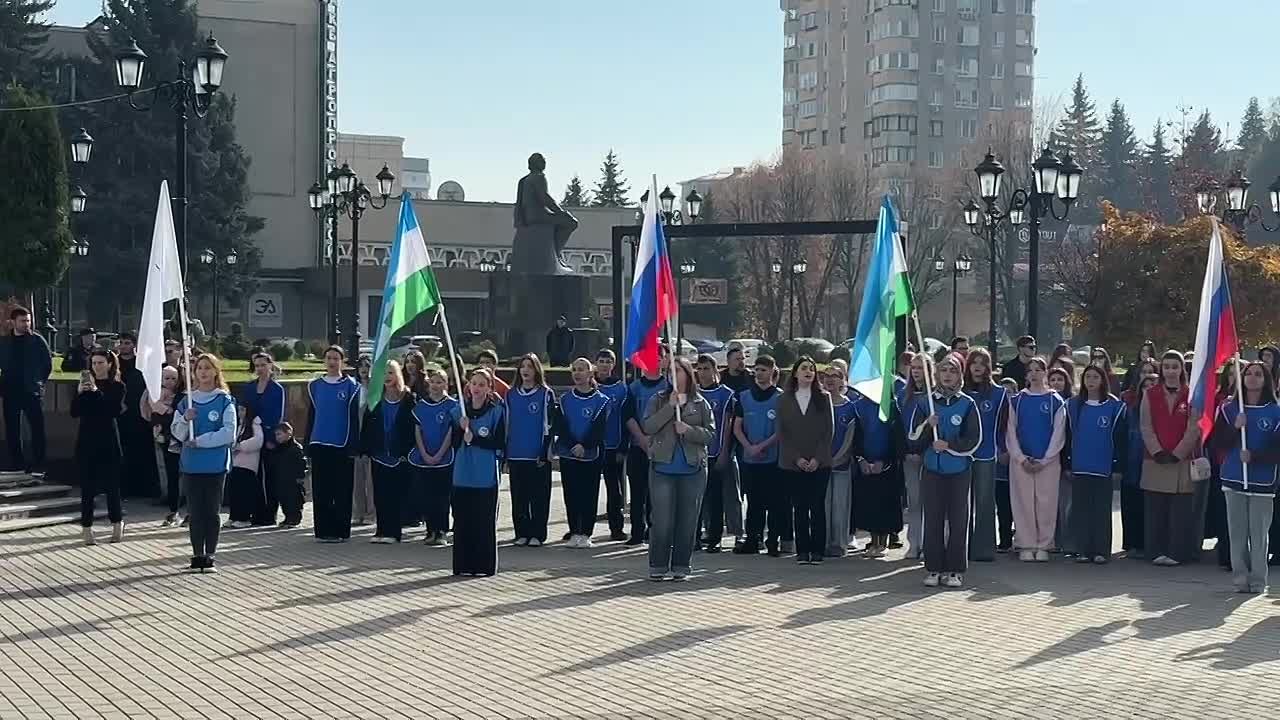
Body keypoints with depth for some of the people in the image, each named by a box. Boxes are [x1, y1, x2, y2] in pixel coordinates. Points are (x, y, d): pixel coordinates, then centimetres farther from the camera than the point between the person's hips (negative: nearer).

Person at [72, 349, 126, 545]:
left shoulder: (116, 387, 0)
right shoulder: (85, 384, 8)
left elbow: (115, 411, -15)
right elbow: (74, 412, 1)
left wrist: (96, 391, -21)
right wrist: (79, 392, -14)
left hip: (108, 441, -2)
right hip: (87, 440, 2)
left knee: (112, 484, 2)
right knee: (87, 486, 0)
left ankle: (117, 524, 17)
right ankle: (87, 529, 3)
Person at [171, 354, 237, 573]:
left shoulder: (224, 401, -2)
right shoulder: (187, 401, 7)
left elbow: (229, 433, -11)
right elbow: (178, 434, 6)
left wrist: (199, 441, -11)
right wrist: (186, 419, -14)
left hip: (216, 464, -3)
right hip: (192, 464, 3)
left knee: (212, 511, 0)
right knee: (195, 511, 4)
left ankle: (209, 557, 4)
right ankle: (197, 556, 10)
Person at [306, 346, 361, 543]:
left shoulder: (351, 386, 1)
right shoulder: (315, 386, 10)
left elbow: (354, 418, -1)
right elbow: (311, 416, 13)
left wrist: (353, 446, -7)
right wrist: (308, 445, 9)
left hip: (342, 446, -3)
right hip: (319, 445, 3)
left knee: (342, 492, 0)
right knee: (320, 491, 3)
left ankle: (341, 531, 6)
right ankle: (323, 531, 8)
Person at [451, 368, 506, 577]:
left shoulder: (497, 411, -1)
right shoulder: (460, 410, 9)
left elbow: (500, 443, -6)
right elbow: (454, 443, 7)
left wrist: (474, 438, -11)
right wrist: (461, 429, -11)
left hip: (486, 475, -3)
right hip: (463, 474, 3)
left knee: (485, 522, -1)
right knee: (462, 520, 4)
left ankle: (485, 565, 5)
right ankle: (463, 565, 11)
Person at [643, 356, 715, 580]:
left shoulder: (700, 403, 7)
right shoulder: (658, 401, 6)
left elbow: (710, 433, 2)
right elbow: (648, 427, -8)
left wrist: (688, 430, -14)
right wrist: (670, 406, -13)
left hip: (693, 469, 1)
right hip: (663, 467, -1)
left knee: (687, 520, 3)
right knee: (662, 519, -3)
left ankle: (681, 566, 11)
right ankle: (658, 566, 5)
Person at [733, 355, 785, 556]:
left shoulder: (780, 397, 1)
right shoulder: (744, 397, 10)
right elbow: (737, 428, 8)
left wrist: (763, 446, -13)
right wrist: (749, 447, -7)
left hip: (773, 458, -3)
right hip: (749, 458, 3)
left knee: (774, 501, -2)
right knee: (753, 501, 7)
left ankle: (773, 542, 1)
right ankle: (752, 540, 11)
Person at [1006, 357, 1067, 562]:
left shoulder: (1056, 401, 3)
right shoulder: (1017, 401, 7)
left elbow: (1058, 433, 0)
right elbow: (1010, 432, 5)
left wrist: (1044, 460, -8)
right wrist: (1021, 458, -6)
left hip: (1048, 461, -1)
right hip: (1021, 460, 1)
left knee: (1046, 503, -2)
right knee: (1024, 503, -1)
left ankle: (1043, 546, 5)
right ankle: (1026, 546, 5)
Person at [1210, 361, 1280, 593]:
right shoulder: (1229, 409, 6)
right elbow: (1216, 442, 2)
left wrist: (1254, 457, -15)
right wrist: (1235, 428, -13)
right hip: (1234, 478, 2)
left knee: (1258, 533, -3)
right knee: (1237, 532, 3)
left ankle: (1258, 581, 3)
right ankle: (1240, 578, 9)